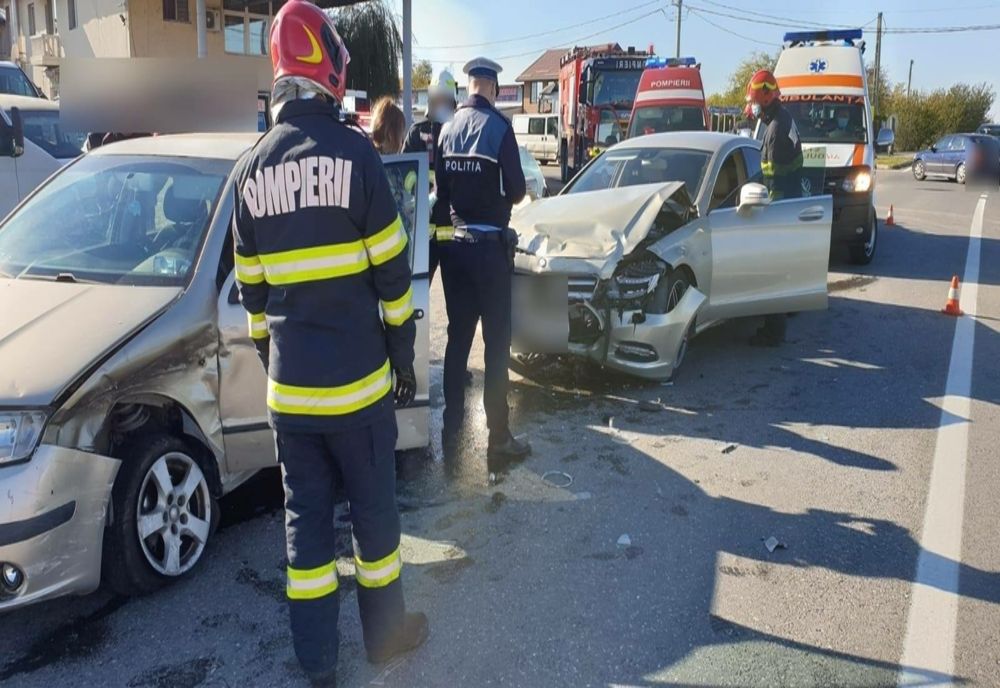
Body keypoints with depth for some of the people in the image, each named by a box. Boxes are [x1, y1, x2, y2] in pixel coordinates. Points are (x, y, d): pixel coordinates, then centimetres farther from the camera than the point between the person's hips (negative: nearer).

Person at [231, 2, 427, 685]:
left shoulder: (251, 167, 4)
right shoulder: (353, 150, -10)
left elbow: (252, 287, 9)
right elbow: (391, 270, -8)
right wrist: (404, 352, 3)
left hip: (288, 384, 4)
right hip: (357, 377, -4)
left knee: (305, 515, 12)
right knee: (373, 506, 12)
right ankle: (385, 631, 29)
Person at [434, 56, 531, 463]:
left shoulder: (447, 129, 5)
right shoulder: (497, 126, -11)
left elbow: (440, 190, 6)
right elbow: (516, 191, -10)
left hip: (453, 243, 5)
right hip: (489, 245, -5)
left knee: (457, 337, 13)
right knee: (496, 342, 0)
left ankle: (450, 429, 18)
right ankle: (499, 439, 4)